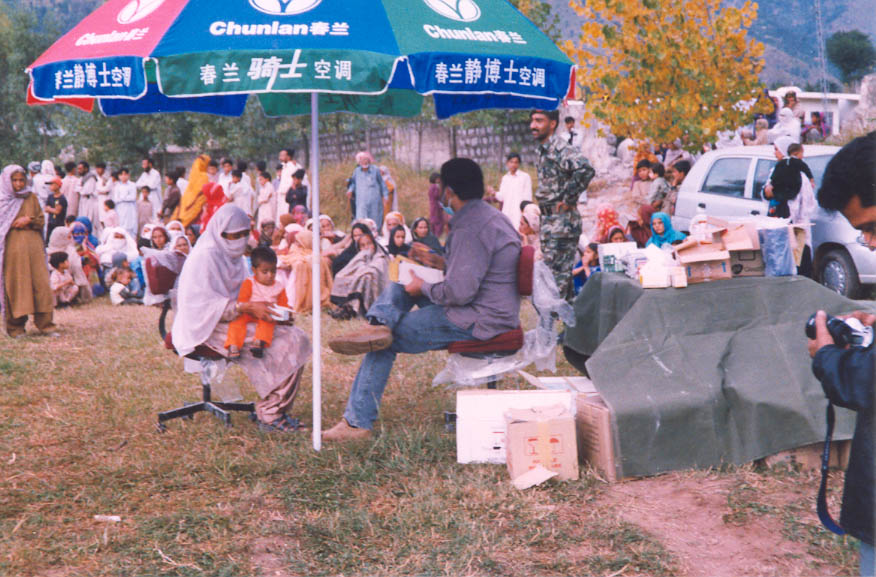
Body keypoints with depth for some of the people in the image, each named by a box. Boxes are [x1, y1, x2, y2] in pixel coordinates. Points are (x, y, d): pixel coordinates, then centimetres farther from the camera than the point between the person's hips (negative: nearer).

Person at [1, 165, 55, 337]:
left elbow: (41, 219, 12)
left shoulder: (31, 198, 14)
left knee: (40, 282, -3)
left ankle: (45, 324, 1)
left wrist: (29, 220, -5)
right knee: (15, 285, -1)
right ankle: (15, 327, 6)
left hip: (33, 246, 3)